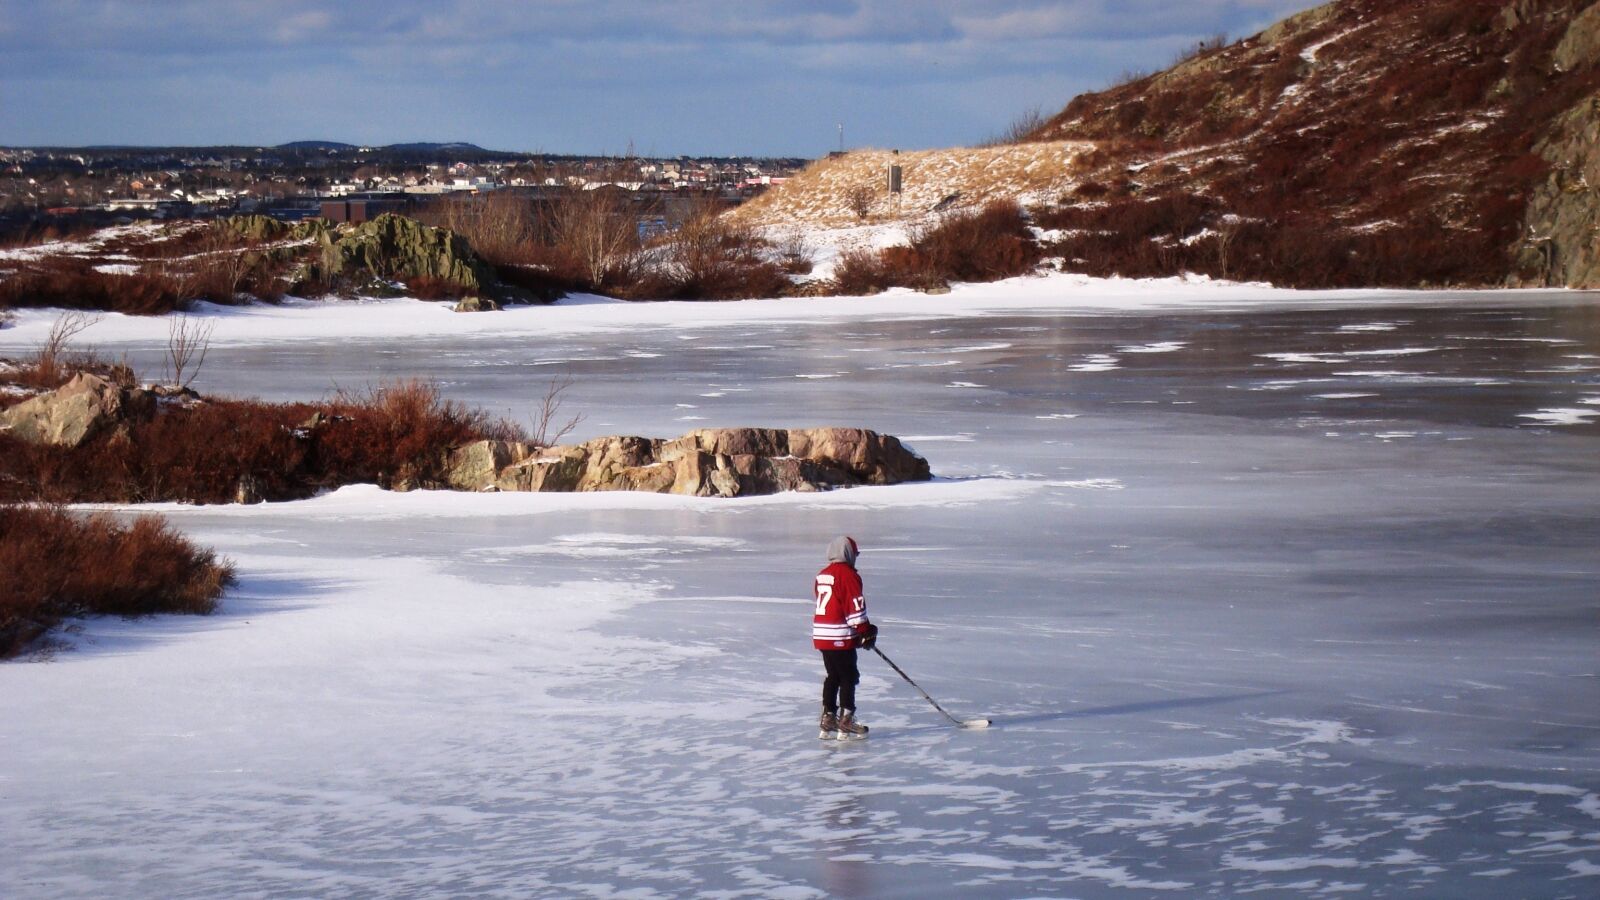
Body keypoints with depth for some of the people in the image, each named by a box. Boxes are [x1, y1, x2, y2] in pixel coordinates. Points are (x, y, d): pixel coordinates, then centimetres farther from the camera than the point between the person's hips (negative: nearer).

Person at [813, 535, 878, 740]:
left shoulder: (822, 575, 15)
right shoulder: (848, 575, -12)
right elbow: (855, 606, -16)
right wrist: (866, 630, -9)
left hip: (821, 634, 8)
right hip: (840, 638, -8)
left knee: (832, 677, 16)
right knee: (848, 678, -1)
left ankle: (828, 720, 16)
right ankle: (846, 723, -4)